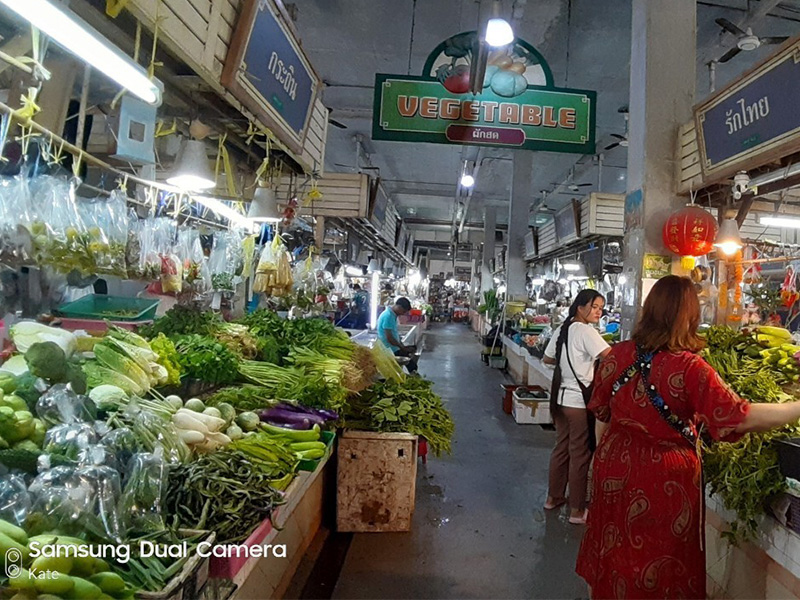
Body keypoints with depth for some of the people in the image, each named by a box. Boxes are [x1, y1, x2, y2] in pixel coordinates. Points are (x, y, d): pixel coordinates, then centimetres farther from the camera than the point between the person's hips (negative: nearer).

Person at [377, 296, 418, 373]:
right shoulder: (388, 316, -21)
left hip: (394, 347, 10)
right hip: (390, 350, -10)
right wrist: (403, 348, -12)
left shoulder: (393, 315, 10)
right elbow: (389, 338, -23)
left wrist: (403, 347, 10)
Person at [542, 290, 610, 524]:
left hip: (561, 397, 8)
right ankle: (577, 511, 12)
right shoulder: (586, 331, -16)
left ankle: (553, 497, 32)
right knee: (580, 455, 2)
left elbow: (547, 359, 17)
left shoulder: (562, 329, 9)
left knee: (561, 448, 19)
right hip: (579, 401, -8)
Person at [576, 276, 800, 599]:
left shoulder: (617, 355, -8)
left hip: (615, 469, 4)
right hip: (665, 482, -4)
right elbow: (743, 417, -18)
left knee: (614, 554, 23)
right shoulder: (689, 368, -22)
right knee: (658, 565, 17)